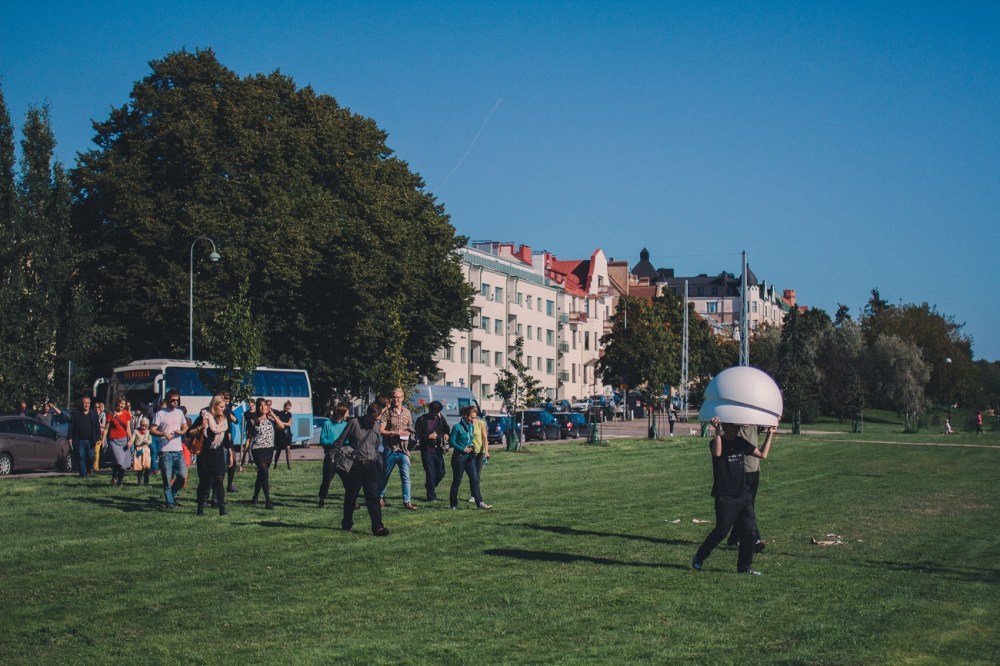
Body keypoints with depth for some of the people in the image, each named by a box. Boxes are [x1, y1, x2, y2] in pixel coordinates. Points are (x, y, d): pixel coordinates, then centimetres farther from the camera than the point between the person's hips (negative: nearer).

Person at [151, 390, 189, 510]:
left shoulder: (179, 413, 12)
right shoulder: (160, 414, -2)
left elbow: (185, 427, 20)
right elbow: (152, 430, -4)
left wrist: (181, 432, -3)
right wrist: (164, 434, -20)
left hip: (178, 450, 4)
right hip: (165, 451, -4)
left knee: (183, 476, -4)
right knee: (167, 478, -1)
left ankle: (173, 493, 21)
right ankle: (170, 502, 8)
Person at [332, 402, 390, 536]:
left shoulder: (377, 425, 7)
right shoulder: (354, 423, -6)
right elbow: (339, 442, -1)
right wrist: (337, 458, -4)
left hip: (370, 466, 2)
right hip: (355, 466, -2)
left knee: (373, 496, -7)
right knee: (350, 497, 9)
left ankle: (377, 527, -14)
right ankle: (347, 524, 26)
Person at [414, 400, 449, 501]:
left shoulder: (440, 417, 5)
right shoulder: (422, 420, -8)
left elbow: (446, 428, 20)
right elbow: (417, 435, -7)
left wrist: (446, 434, 0)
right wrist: (428, 437, -19)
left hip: (438, 449, 5)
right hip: (427, 450, -5)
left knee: (441, 473, 7)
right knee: (430, 473, -7)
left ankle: (430, 486, 34)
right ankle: (431, 496, 4)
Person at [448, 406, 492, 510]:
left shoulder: (471, 426, 8)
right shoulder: (457, 427, -12)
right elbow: (451, 441, -12)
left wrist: (472, 447, 2)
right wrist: (463, 449, -17)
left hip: (469, 457, 6)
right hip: (459, 457, -6)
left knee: (475, 479, -4)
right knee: (457, 481, 4)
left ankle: (479, 502, -7)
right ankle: (453, 504, 16)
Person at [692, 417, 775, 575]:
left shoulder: (740, 442, 10)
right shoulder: (719, 441, -11)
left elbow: (762, 454, 14)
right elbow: (717, 453, -36)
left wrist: (770, 434, 10)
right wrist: (717, 432, -46)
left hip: (743, 495, 7)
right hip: (725, 498, -7)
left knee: (748, 530, 3)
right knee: (721, 532, -3)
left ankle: (745, 566, 13)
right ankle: (698, 559, 16)